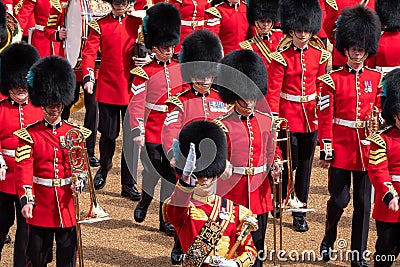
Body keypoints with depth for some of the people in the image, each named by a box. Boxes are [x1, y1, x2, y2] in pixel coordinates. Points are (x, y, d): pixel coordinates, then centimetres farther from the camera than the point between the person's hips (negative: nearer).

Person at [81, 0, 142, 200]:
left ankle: (128, 184, 9)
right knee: (108, 135, 7)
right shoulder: (99, 25, 0)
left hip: (132, 89, 1)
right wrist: (88, 77, -21)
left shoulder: (138, 22, 4)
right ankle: (104, 168, 36)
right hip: (107, 87, -1)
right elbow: (89, 52, -6)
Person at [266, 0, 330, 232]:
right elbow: (273, 90, -10)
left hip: (311, 116, 3)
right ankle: (281, 200, 24)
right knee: (288, 162, 1)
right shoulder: (281, 57, -9)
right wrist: (273, 118, -16)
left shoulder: (319, 54, 1)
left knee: (305, 164, 8)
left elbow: (321, 86, 9)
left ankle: (300, 211, 16)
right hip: (288, 115, -3)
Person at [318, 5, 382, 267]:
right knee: (339, 199, -1)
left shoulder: (377, 79, 6)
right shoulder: (332, 80, -3)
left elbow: (380, 114, 11)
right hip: (341, 148, -2)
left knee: (363, 203, 5)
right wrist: (326, 150, -8)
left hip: (367, 149, 3)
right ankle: (329, 239, 27)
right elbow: (325, 118, -4)